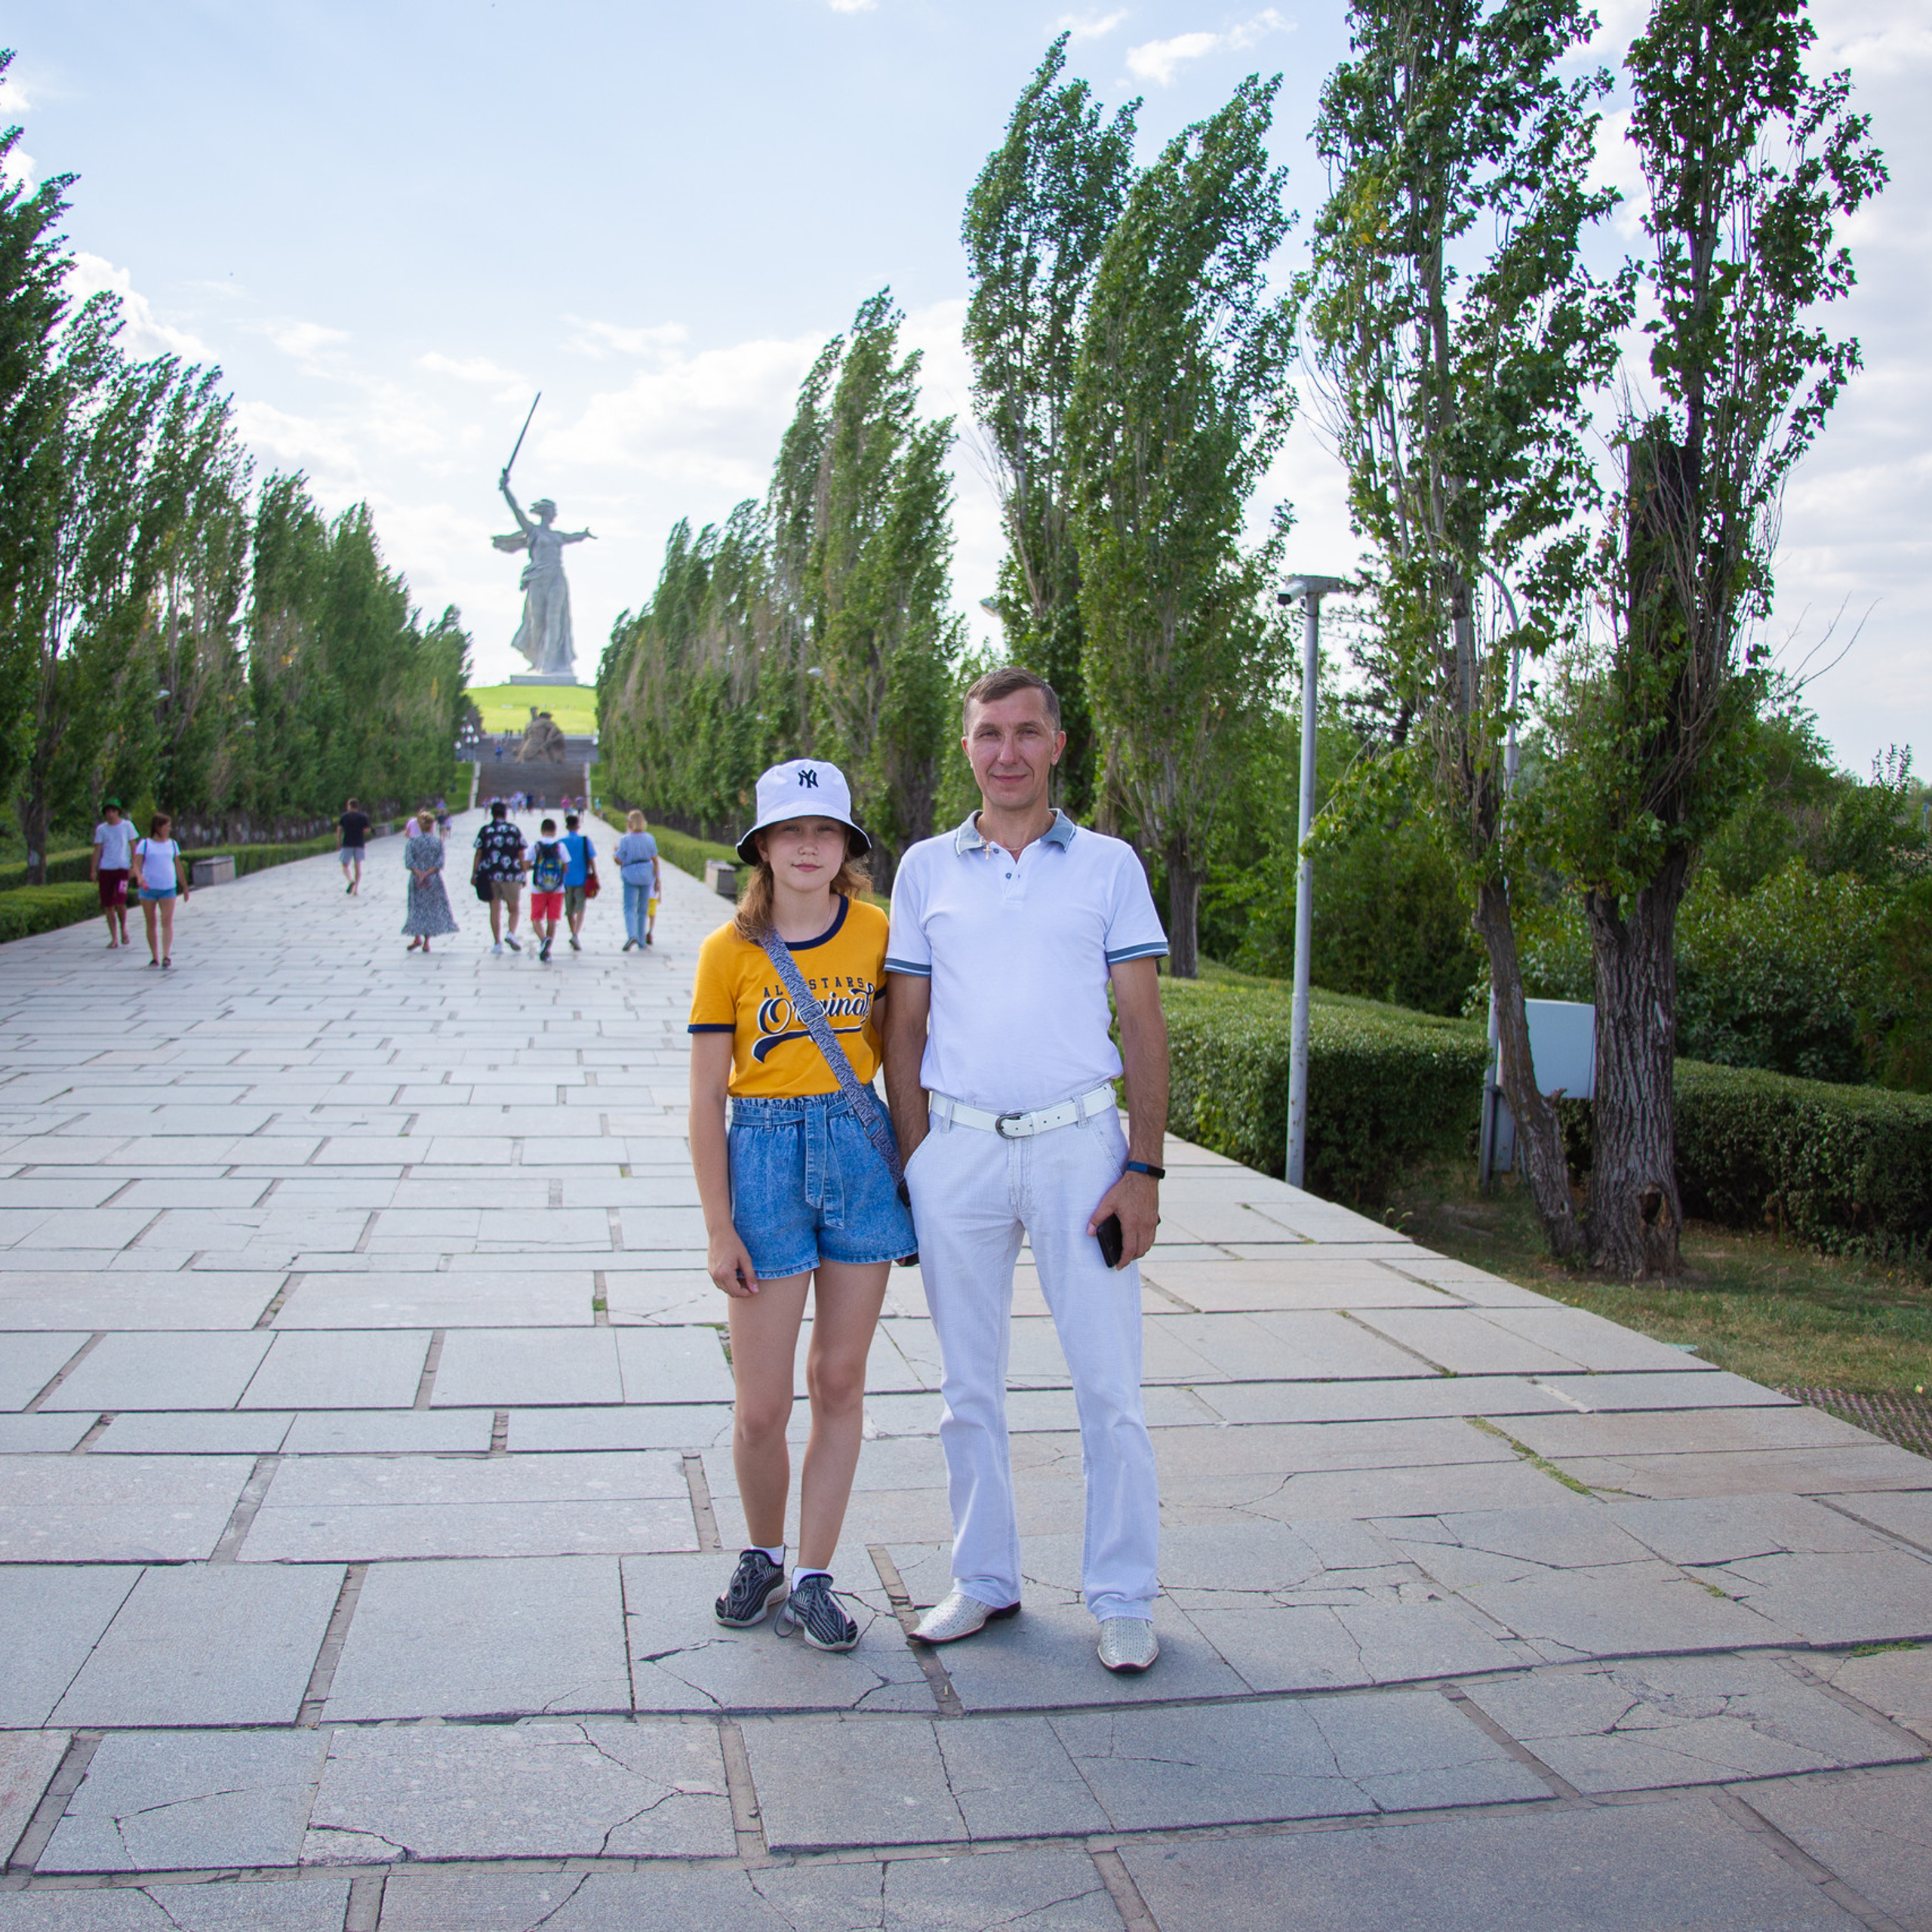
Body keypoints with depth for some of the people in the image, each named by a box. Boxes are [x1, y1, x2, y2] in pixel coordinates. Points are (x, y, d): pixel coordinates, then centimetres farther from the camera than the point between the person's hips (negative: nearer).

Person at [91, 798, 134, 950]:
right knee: (108, 905, 2)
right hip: (105, 869, 3)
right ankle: (114, 938, 10)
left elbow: (133, 847, 6)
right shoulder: (101, 829, 9)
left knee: (120, 902, -16)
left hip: (122, 868, -3)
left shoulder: (127, 826, 4)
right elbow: (97, 850, 10)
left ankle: (123, 929, 10)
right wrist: (93, 870, 4)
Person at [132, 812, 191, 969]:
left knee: (167, 922, -12)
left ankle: (166, 955, -17)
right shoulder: (145, 844, 1)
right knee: (151, 923, 5)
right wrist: (140, 878, -28)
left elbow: (179, 867, 17)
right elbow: (136, 864, -9)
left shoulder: (172, 844, 11)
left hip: (168, 888, 1)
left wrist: (185, 887, 20)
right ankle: (154, 957, 13)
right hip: (148, 888, -1)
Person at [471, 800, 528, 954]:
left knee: (495, 910, 7)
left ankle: (497, 943, 3)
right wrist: (524, 875, 9)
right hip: (511, 875, -1)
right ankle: (512, 933, -17)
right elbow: (521, 855, 3)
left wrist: (474, 874, 6)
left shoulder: (485, 830, 3)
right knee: (514, 909, 9)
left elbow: (478, 854, 1)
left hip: (490, 876, 1)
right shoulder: (515, 830, 3)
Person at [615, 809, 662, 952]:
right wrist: (658, 879, 8)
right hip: (646, 874, 3)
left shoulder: (625, 840, -10)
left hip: (631, 875, -3)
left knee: (629, 908, -4)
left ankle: (631, 935, -26)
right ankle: (642, 940, 17)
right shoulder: (649, 839, 0)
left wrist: (614, 851, 13)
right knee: (643, 909, 12)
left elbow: (619, 861, -8)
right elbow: (655, 861, 3)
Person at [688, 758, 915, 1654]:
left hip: (861, 1153, 2)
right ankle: (764, 1557, 28)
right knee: (761, 1407, 1)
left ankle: (813, 1580, 21)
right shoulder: (729, 951, -4)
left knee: (839, 1382, 8)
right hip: (764, 1155, -2)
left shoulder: (876, 933, 2)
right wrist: (718, 1228, -7)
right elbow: (706, 1100, -3)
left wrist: (912, 1167, 5)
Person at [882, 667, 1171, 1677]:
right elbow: (905, 1025, 10)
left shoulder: (1108, 864, 4)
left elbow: (1144, 1024, 2)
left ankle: (1123, 1599, 15)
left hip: (1078, 1142, -2)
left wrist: (1143, 1168, -6)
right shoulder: (927, 868, 8)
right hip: (958, 1146, 2)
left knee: (1109, 1383, 1)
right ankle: (984, 1581, 26)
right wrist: (914, 1165, 2)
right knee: (970, 1384, 11)